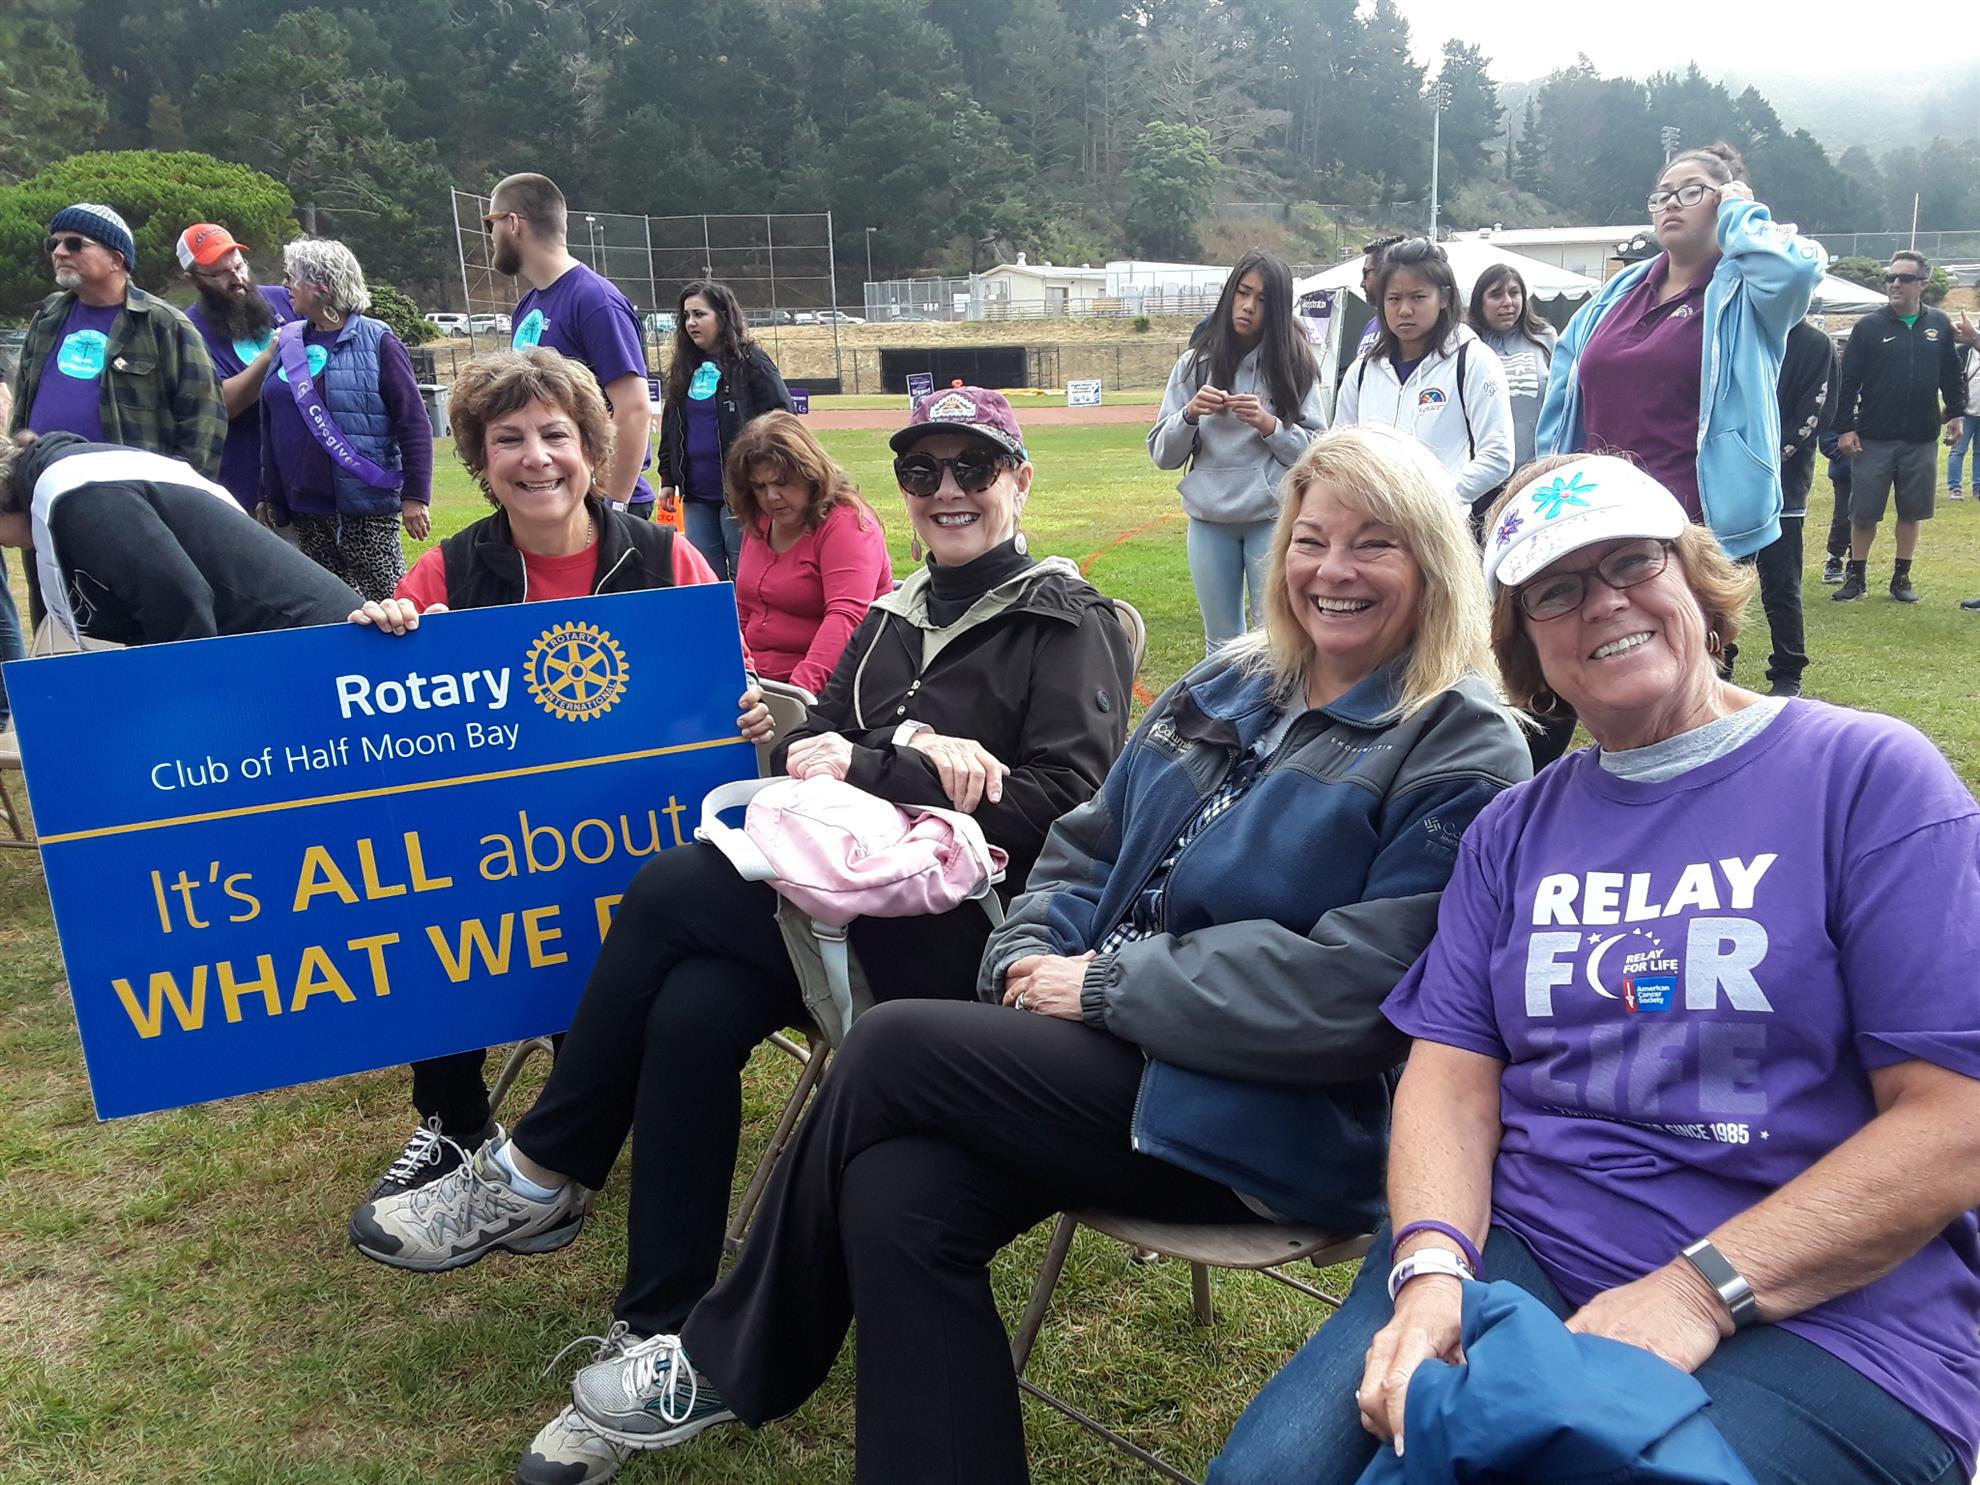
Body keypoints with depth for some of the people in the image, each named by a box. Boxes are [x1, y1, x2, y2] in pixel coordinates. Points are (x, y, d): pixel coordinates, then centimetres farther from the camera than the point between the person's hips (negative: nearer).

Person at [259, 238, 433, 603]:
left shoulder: (376, 342, -5)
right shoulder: (288, 342, 13)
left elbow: (414, 423, -9)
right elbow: (270, 427, 19)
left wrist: (415, 495, -14)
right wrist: (268, 495, 18)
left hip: (366, 508, -6)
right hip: (306, 509, 6)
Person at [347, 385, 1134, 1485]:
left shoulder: (1066, 625, 0)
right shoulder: (894, 619, 20)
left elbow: (1062, 806, -13)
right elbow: (804, 754, 12)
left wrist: (867, 767, -15)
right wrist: (915, 763, -10)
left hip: (964, 927, -6)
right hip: (859, 898, 6)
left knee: (673, 889, -23)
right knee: (692, 1011, -25)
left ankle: (540, 1180, -6)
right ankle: (661, 1343, -11)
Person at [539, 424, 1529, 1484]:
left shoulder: (1463, 756, -8)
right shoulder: (1227, 688, 14)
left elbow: (1355, 989, -19)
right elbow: (1089, 847, 18)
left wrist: (1105, 985, -16)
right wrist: (1028, 954, -3)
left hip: (1274, 1125, -6)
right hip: (1116, 1050, 6)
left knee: (891, 1050, -15)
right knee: (896, 1193, -21)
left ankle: (732, 1362, 9)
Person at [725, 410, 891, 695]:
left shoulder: (847, 524, -10)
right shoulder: (759, 525, 15)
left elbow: (846, 617, -24)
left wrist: (804, 686, -36)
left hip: (826, 689, -6)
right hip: (762, 683, 7)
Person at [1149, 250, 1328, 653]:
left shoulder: (1294, 365, 1)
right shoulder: (1195, 363, 6)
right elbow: (1162, 454, 5)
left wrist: (1269, 425, -17)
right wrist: (1190, 415, -13)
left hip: (1274, 517, -2)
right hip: (1209, 519, 3)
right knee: (1221, 642, 12)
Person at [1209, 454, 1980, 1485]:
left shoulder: (1869, 776, -1)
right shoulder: (1515, 830, 13)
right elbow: (1452, 1076, 5)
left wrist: (1697, 1291, -16)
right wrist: (1431, 1266, -15)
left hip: (1822, 1311, -3)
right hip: (1517, 1242, 3)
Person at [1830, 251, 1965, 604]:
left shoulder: (1939, 324, 5)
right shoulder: (1869, 326, -3)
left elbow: (1952, 375, 13)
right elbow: (1848, 381, -4)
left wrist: (1955, 413, 9)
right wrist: (1844, 428, -9)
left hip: (1921, 441, 2)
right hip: (1873, 439, -2)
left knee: (1911, 512, 9)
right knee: (1863, 513, 3)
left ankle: (1902, 577, 21)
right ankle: (1855, 577, 16)